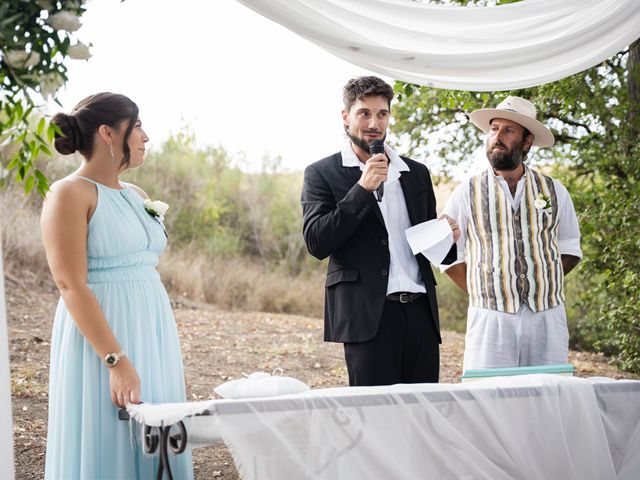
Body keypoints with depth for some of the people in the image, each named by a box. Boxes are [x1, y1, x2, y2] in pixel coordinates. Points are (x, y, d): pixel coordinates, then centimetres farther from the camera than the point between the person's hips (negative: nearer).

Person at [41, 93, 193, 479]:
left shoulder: (137, 196, 13)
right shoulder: (70, 194, -10)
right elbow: (71, 285, -17)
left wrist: (168, 356, 15)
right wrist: (117, 361, -22)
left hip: (153, 336, 7)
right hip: (101, 337, -7)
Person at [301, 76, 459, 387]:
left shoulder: (417, 173, 18)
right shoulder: (322, 174, 4)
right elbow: (316, 243, -8)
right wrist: (362, 189, -13)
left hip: (420, 311, 5)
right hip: (368, 314, -4)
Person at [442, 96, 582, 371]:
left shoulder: (553, 191, 11)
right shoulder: (467, 193, 6)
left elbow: (570, 249, 18)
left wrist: (541, 284, 6)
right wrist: (484, 295, 1)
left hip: (547, 319, 2)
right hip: (490, 321, -2)